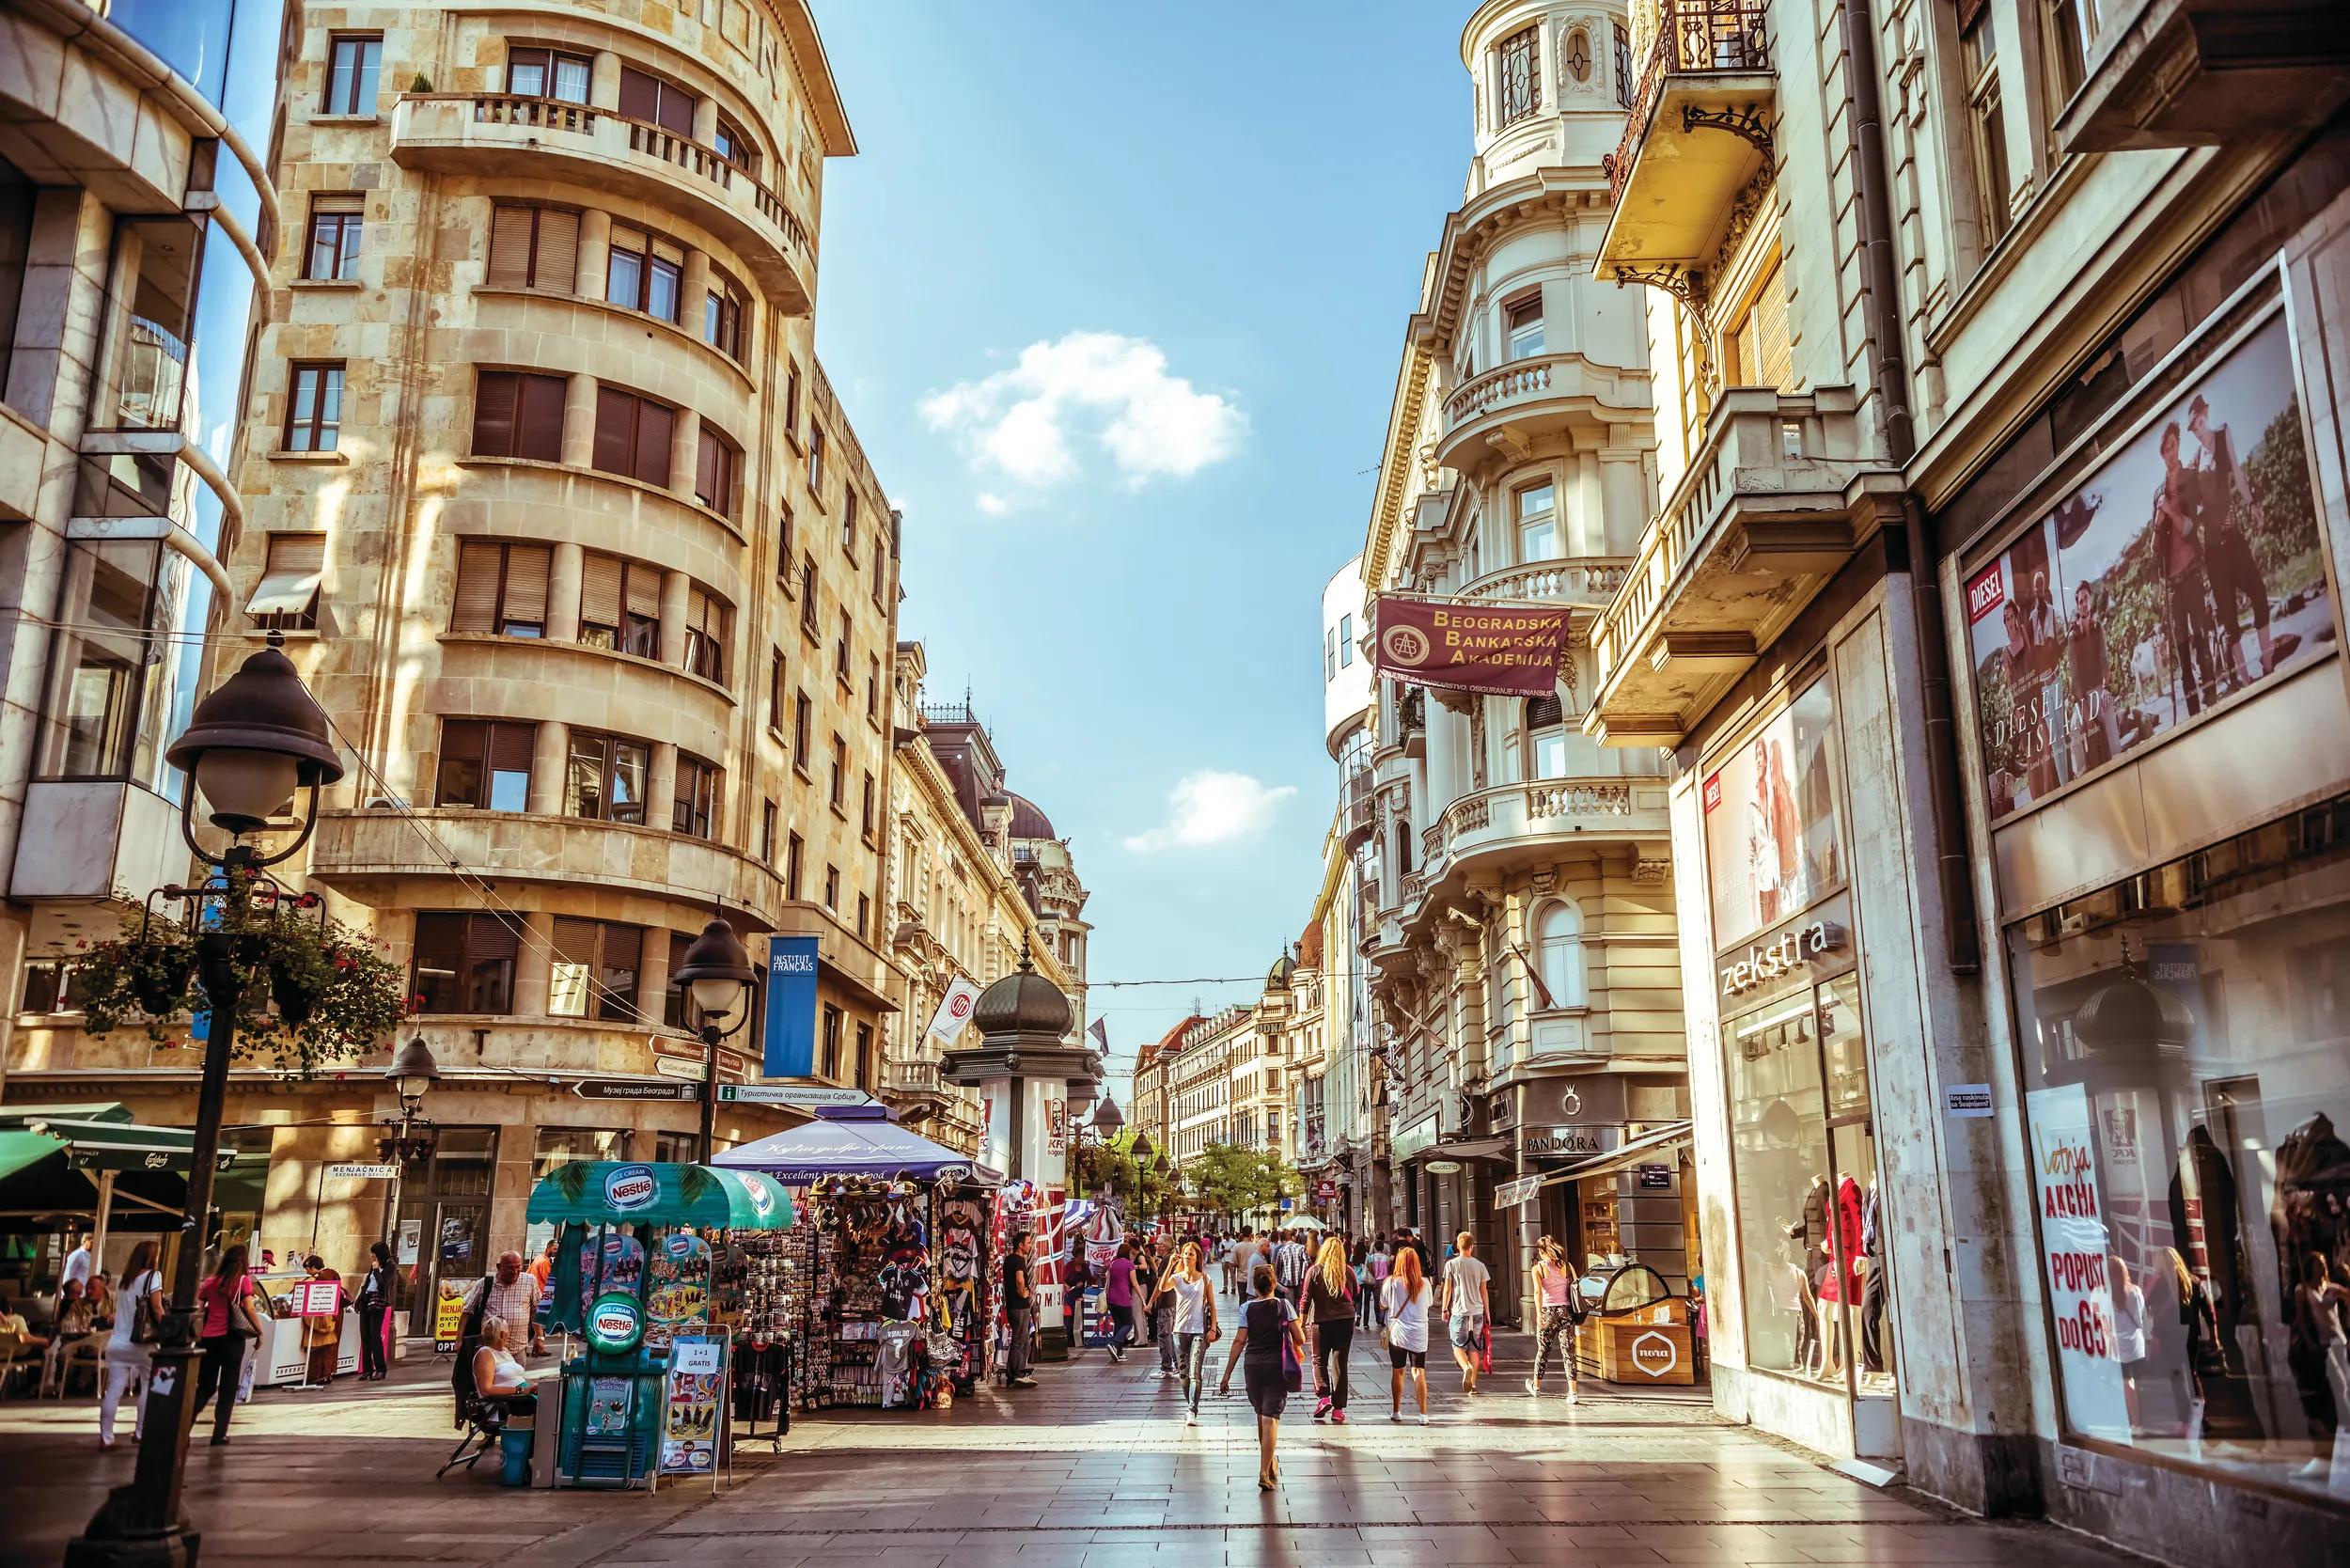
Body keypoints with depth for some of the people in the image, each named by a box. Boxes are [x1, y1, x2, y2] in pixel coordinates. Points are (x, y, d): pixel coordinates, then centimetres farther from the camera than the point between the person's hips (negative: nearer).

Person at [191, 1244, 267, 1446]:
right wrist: (259, 1331, 1)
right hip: (232, 1338, -4)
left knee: (204, 1387, 14)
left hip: (208, 1338, 4)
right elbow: (249, 1309, -9)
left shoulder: (209, 1281, 9)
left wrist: (198, 1335, 12)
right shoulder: (243, 1280, -2)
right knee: (228, 1388, 5)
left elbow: (198, 1310, 6)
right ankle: (219, 1434, 3)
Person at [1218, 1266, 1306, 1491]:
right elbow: (1300, 1339, -3)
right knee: (1270, 1418, -2)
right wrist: (1296, 1349, 21)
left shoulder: (1247, 1309, -2)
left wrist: (1227, 1375, -4)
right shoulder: (1284, 1306, -1)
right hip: (1278, 1366, -1)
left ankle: (1270, 1462, 36)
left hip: (1253, 1365, 1)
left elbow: (1239, 1341, -6)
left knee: (1261, 1415, 20)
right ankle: (1265, 1472, -11)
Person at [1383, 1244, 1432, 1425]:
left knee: (1397, 1371, 11)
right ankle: (1423, 1414, -4)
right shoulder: (1425, 1283, -3)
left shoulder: (1392, 1282, -8)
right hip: (1419, 1333, 1)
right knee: (1419, 1372, 3)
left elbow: (1384, 1306, 1)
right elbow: (1428, 1304, 10)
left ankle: (1396, 1411, 19)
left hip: (1397, 1332, -1)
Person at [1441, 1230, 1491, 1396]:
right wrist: (1486, 1311, 16)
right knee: (1474, 1348, 9)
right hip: (1477, 1311, 2)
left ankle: (1466, 1367, -21)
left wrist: (1445, 1309, 6)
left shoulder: (1451, 1264, -3)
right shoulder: (1480, 1265, 3)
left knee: (1458, 1345, 6)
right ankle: (1472, 1383, 7)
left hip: (1459, 1311, -2)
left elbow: (1447, 1289, -3)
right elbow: (1483, 1291, 7)